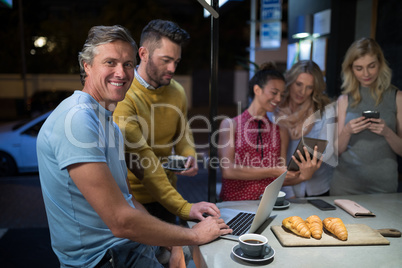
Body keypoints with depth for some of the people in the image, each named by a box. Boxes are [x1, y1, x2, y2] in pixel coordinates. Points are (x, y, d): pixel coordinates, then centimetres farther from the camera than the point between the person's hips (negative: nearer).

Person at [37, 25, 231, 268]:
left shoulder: (107, 120, 11)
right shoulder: (76, 119, -22)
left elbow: (127, 199, 10)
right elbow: (121, 222, -25)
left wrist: (174, 245, 0)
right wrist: (194, 235, -13)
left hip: (130, 244, 9)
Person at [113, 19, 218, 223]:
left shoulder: (177, 91, 0)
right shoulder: (123, 96, -22)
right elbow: (142, 160, -29)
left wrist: (189, 156, -7)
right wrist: (184, 208, -33)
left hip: (166, 195, 6)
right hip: (132, 199, -6)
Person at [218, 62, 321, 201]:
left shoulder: (281, 131, 14)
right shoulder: (229, 125, 4)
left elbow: (281, 179, 8)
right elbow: (227, 170, -7)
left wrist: (303, 175, -12)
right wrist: (273, 171, -9)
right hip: (234, 204, -2)